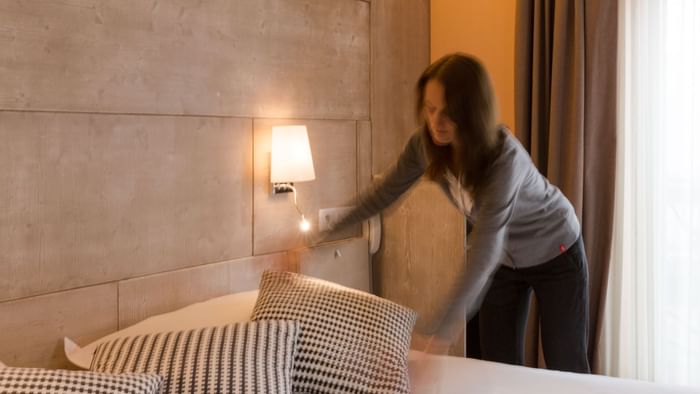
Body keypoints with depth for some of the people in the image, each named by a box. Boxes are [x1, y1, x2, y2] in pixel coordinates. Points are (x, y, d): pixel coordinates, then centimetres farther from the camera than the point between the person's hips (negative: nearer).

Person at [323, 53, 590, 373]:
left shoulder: (504, 158, -38)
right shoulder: (425, 144, -20)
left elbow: (484, 252, -42)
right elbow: (386, 191, -3)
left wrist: (444, 329, -46)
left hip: (555, 254, -5)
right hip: (503, 257, 5)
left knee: (566, 370, 1)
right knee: (498, 367, 7)